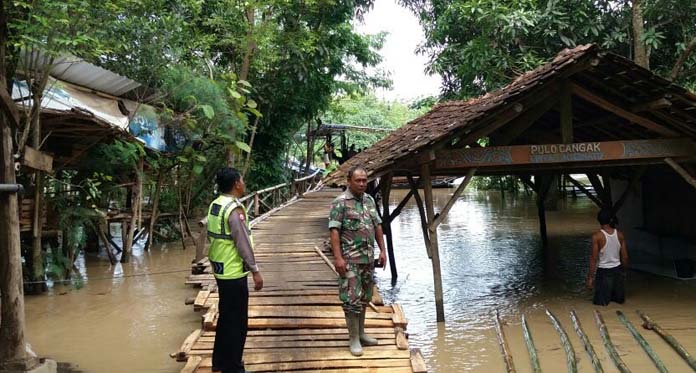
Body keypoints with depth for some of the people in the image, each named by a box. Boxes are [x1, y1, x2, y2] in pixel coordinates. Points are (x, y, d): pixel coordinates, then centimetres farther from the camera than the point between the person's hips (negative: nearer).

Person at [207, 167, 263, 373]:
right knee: (236, 320, 1)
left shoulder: (215, 205, 7)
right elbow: (243, 243, -21)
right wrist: (255, 271, -16)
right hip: (234, 272, -9)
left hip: (221, 269, 9)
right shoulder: (234, 209, -21)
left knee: (225, 316, 20)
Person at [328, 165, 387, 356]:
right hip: (350, 259, -7)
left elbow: (377, 226, 15)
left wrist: (382, 250, 10)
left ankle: (361, 333, 28)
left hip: (368, 258, 7)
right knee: (352, 299, -3)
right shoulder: (340, 203, -10)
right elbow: (334, 231, -16)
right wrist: (338, 257, -22)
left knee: (364, 297, 15)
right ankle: (354, 339, 6)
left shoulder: (369, 200, 10)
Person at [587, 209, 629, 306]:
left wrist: (590, 277, -8)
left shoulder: (597, 236, -16)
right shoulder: (620, 234, -3)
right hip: (617, 270, 4)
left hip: (603, 271, -4)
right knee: (619, 299, 23)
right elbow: (625, 257, 3)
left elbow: (594, 259, -15)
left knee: (600, 302, 5)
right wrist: (624, 271, 18)